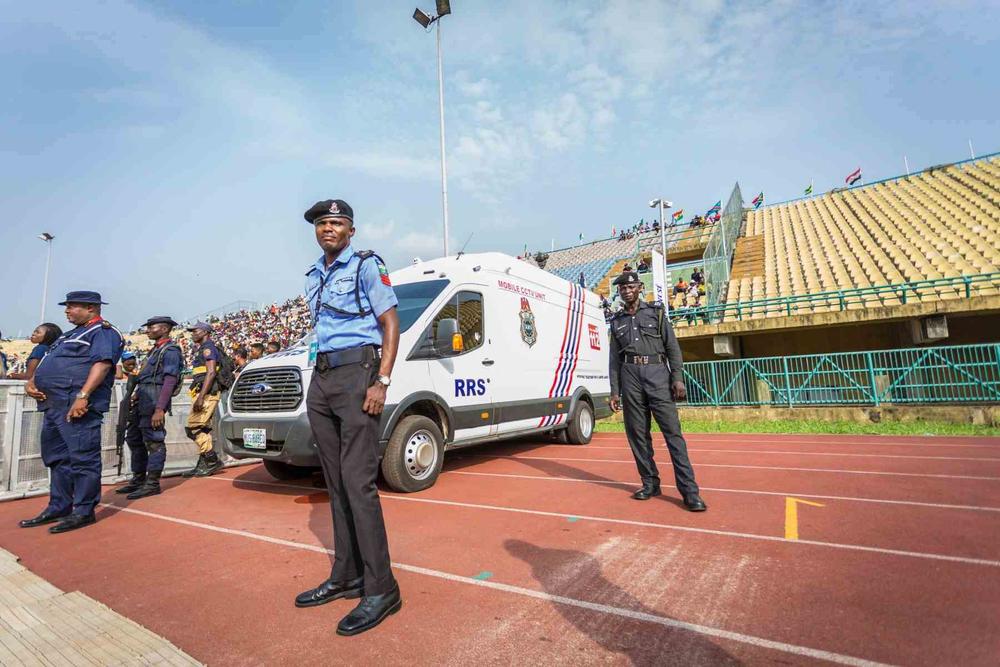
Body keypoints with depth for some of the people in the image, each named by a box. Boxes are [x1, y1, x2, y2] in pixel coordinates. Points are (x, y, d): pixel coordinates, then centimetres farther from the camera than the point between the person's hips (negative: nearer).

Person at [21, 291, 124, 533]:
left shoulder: (103, 331, -6)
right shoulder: (72, 334, 25)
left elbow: (102, 363, -20)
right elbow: (48, 364, 28)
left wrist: (82, 396, -28)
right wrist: (31, 382, 8)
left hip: (77, 405, -10)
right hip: (53, 404, 11)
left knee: (82, 458, -5)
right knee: (57, 458, 16)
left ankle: (84, 512, 2)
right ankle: (58, 508, 26)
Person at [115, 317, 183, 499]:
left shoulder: (170, 351, -9)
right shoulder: (155, 350, 21)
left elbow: (169, 381, -18)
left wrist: (160, 409, -24)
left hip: (154, 400, -10)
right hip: (142, 400, 10)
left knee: (153, 441, -6)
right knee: (134, 439, 14)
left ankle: (152, 484, -1)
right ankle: (138, 479, 24)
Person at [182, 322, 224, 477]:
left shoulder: (208, 348, -8)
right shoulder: (201, 349, 23)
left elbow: (211, 373, -19)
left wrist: (201, 396, -25)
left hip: (207, 394, -10)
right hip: (204, 394, 10)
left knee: (193, 427, -13)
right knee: (203, 429, 9)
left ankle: (212, 461, -10)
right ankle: (204, 464, 13)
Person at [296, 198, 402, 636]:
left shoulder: (366, 266, -1)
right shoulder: (313, 277, 19)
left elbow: (391, 324, -8)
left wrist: (382, 382, -17)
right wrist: (320, 378, 15)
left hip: (356, 372, -7)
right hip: (321, 378, 8)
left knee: (358, 483, -10)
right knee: (336, 484, 11)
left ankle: (381, 589, 0)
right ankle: (346, 576, 23)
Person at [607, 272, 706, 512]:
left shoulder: (656, 312, 11)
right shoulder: (617, 321, 17)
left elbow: (672, 347, 5)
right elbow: (614, 358, 15)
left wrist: (678, 378, -6)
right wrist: (614, 391, 9)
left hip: (657, 372, -3)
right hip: (630, 375, 3)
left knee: (672, 430, -9)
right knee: (637, 432, 3)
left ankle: (689, 490, -7)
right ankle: (650, 483, 14)